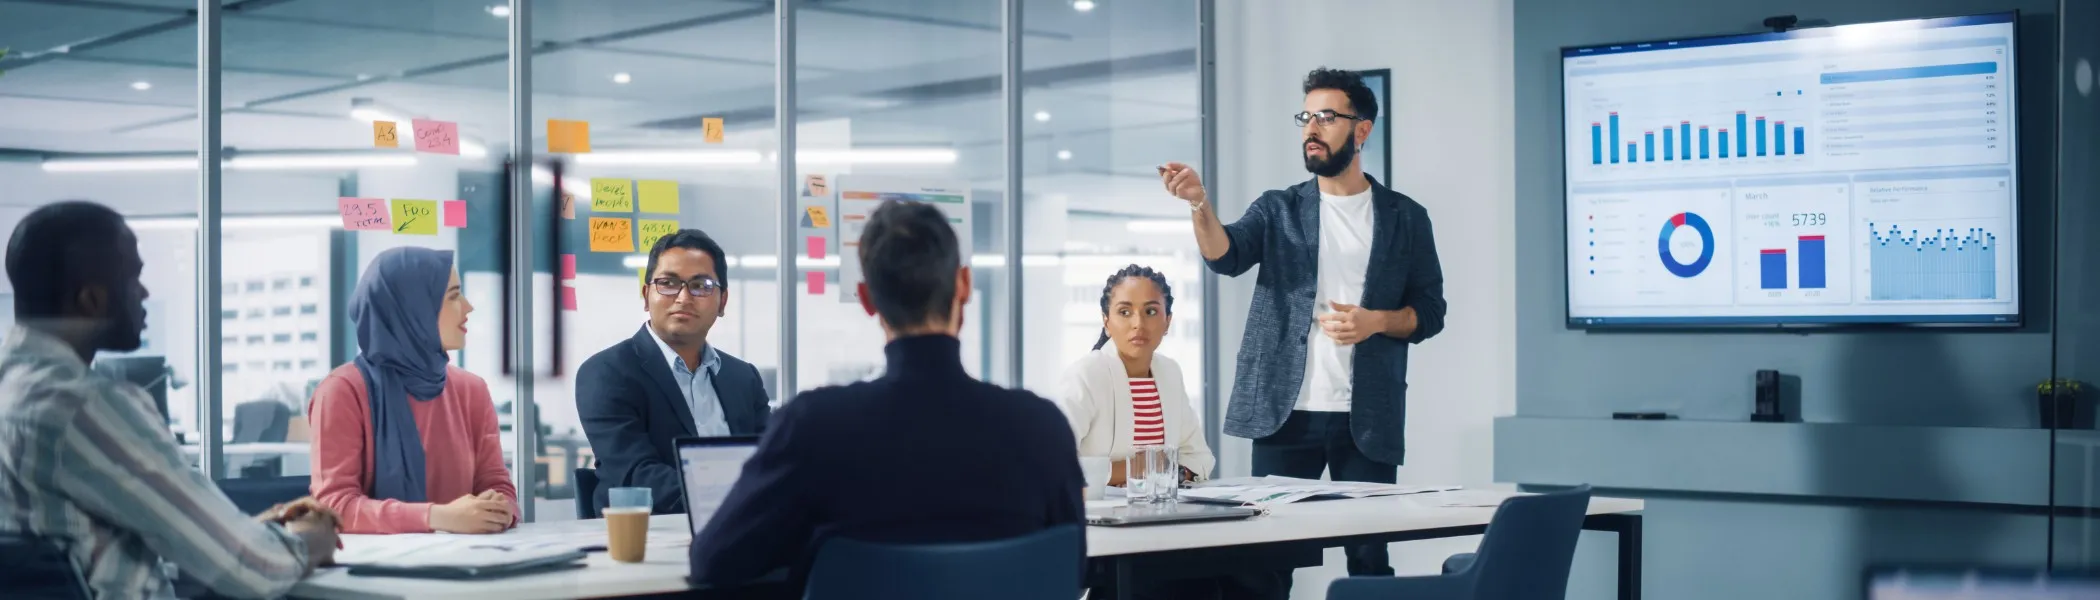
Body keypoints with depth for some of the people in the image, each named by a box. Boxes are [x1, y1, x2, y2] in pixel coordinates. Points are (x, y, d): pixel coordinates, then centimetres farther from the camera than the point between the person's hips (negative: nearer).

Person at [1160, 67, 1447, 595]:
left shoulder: (1405, 217, 8)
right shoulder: (1278, 209, 9)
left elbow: (1430, 311, 8)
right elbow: (1226, 256, -10)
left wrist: (1376, 321, -12)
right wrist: (1199, 203, -29)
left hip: (1367, 419, 0)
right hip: (1284, 413, 1)